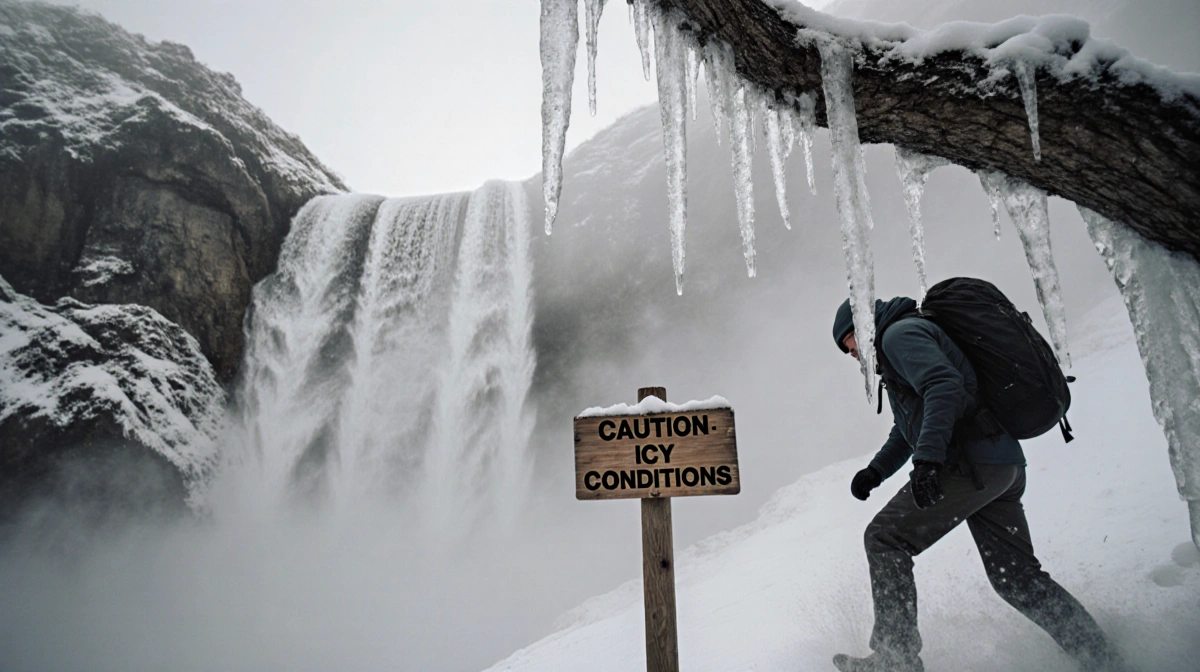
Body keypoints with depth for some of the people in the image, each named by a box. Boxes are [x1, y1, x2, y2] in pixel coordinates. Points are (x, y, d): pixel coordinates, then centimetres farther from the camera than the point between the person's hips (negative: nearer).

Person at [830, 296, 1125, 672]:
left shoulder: (899, 332, -3)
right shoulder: (900, 341, 28)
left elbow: (944, 386, -22)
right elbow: (908, 428, 32)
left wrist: (927, 458, -31)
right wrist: (876, 470, 18)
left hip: (969, 464, -10)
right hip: (1003, 469, 10)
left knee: (885, 538, -6)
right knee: (1017, 578, 15)